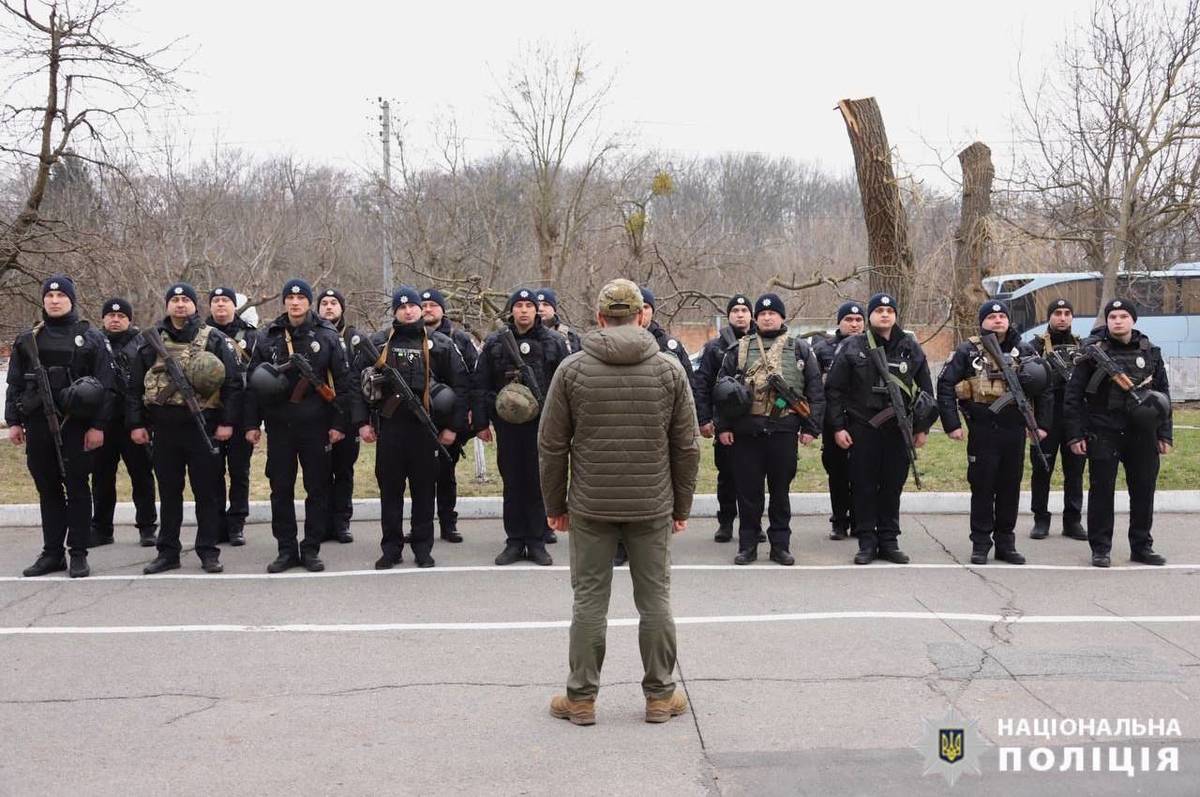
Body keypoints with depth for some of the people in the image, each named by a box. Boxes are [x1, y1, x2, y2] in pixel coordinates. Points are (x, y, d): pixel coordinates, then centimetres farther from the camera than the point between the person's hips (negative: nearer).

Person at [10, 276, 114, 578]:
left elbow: (104, 386, -3)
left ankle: (78, 554, 6)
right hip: (38, 425, 3)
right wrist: (13, 421, 5)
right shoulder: (27, 340, 12)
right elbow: (15, 384, 14)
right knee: (48, 490, 8)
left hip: (75, 425, -3)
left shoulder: (91, 339, 2)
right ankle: (52, 553, 16)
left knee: (77, 488, 1)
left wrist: (98, 426, -10)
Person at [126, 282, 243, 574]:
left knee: (207, 491, 2)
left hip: (203, 427, -2)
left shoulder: (214, 339, 3)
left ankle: (208, 551, 11)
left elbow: (232, 382, -1)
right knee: (168, 492, 9)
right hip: (164, 427, 2)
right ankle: (168, 552, 17)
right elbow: (134, 386, 11)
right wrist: (136, 424, 4)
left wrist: (228, 421, -8)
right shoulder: (151, 341, 10)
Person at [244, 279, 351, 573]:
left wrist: (339, 423, -5)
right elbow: (253, 382, 9)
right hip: (279, 425, 2)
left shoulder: (327, 336, 2)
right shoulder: (268, 337, 7)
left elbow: (341, 382, 0)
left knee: (317, 488, 3)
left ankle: (311, 549, 12)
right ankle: (286, 549, 13)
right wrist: (252, 424, 3)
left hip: (315, 425, -1)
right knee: (281, 489, 4)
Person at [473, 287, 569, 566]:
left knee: (539, 484, 4)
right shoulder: (494, 344, 6)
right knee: (512, 484, 7)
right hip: (507, 424, 1)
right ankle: (514, 542, 15)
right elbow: (480, 385, 7)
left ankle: (537, 542, 13)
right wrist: (481, 423, 2)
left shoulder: (554, 343, 4)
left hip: (542, 425, -1)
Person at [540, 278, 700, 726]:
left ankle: (581, 697, 14)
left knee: (589, 600, 6)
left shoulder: (572, 370, -3)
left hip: (590, 505, -1)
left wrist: (555, 506, 8)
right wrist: (682, 506, 11)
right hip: (652, 506, 1)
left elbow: (551, 445, -1)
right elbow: (687, 447, 2)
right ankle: (660, 695, 17)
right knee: (655, 599, 9)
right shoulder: (668, 370, 0)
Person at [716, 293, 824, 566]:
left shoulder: (800, 350, 9)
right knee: (748, 490, 4)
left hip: (784, 431, 0)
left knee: (780, 489, 7)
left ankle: (780, 545, 15)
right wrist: (723, 426, 1)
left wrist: (811, 427, -1)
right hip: (746, 431, 1)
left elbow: (815, 391, 6)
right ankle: (747, 545, 13)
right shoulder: (740, 349, 10)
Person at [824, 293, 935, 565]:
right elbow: (834, 389, 0)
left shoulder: (911, 348, 8)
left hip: (898, 430, 2)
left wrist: (922, 428, 8)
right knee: (863, 487, 1)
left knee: (893, 487, 7)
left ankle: (889, 541, 16)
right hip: (862, 428, -2)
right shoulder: (852, 347, 0)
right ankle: (867, 542, 9)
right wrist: (837, 427, -5)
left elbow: (925, 390, 12)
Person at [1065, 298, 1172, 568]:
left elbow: (1163, 394, 12)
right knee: (1102, 491, 1)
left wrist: (1164, 434, 7)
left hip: (1142, 434, 3)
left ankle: (1142, 546, 20)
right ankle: (1101, 548, 10)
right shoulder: (1093, 352, -1)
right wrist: (1075, 434, -7)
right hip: (1103, 434, -3)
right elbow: (1073, 396, -2)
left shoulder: (1150, 353, 8)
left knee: (1144, 491, 8)